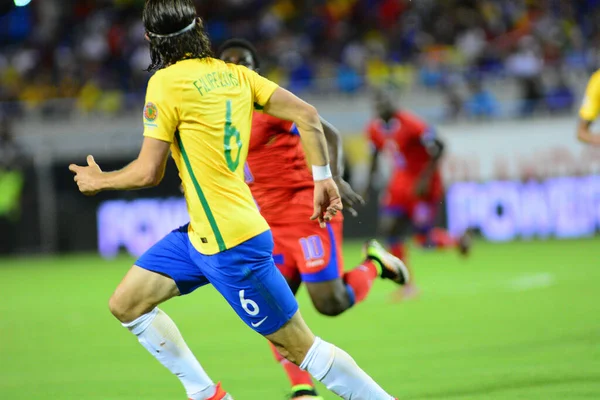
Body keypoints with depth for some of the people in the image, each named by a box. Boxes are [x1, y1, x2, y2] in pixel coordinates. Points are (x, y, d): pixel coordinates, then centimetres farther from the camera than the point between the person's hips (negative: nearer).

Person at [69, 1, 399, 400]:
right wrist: (323, 177, 11)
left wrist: (98, 181, 5)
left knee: (299, 345, -1)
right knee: (126, 304, 12)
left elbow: (148, 173, -13)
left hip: (231, 244, -9)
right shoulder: (233, 73, 6)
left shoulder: (166, 83, -15)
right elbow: (306, 114, 3)